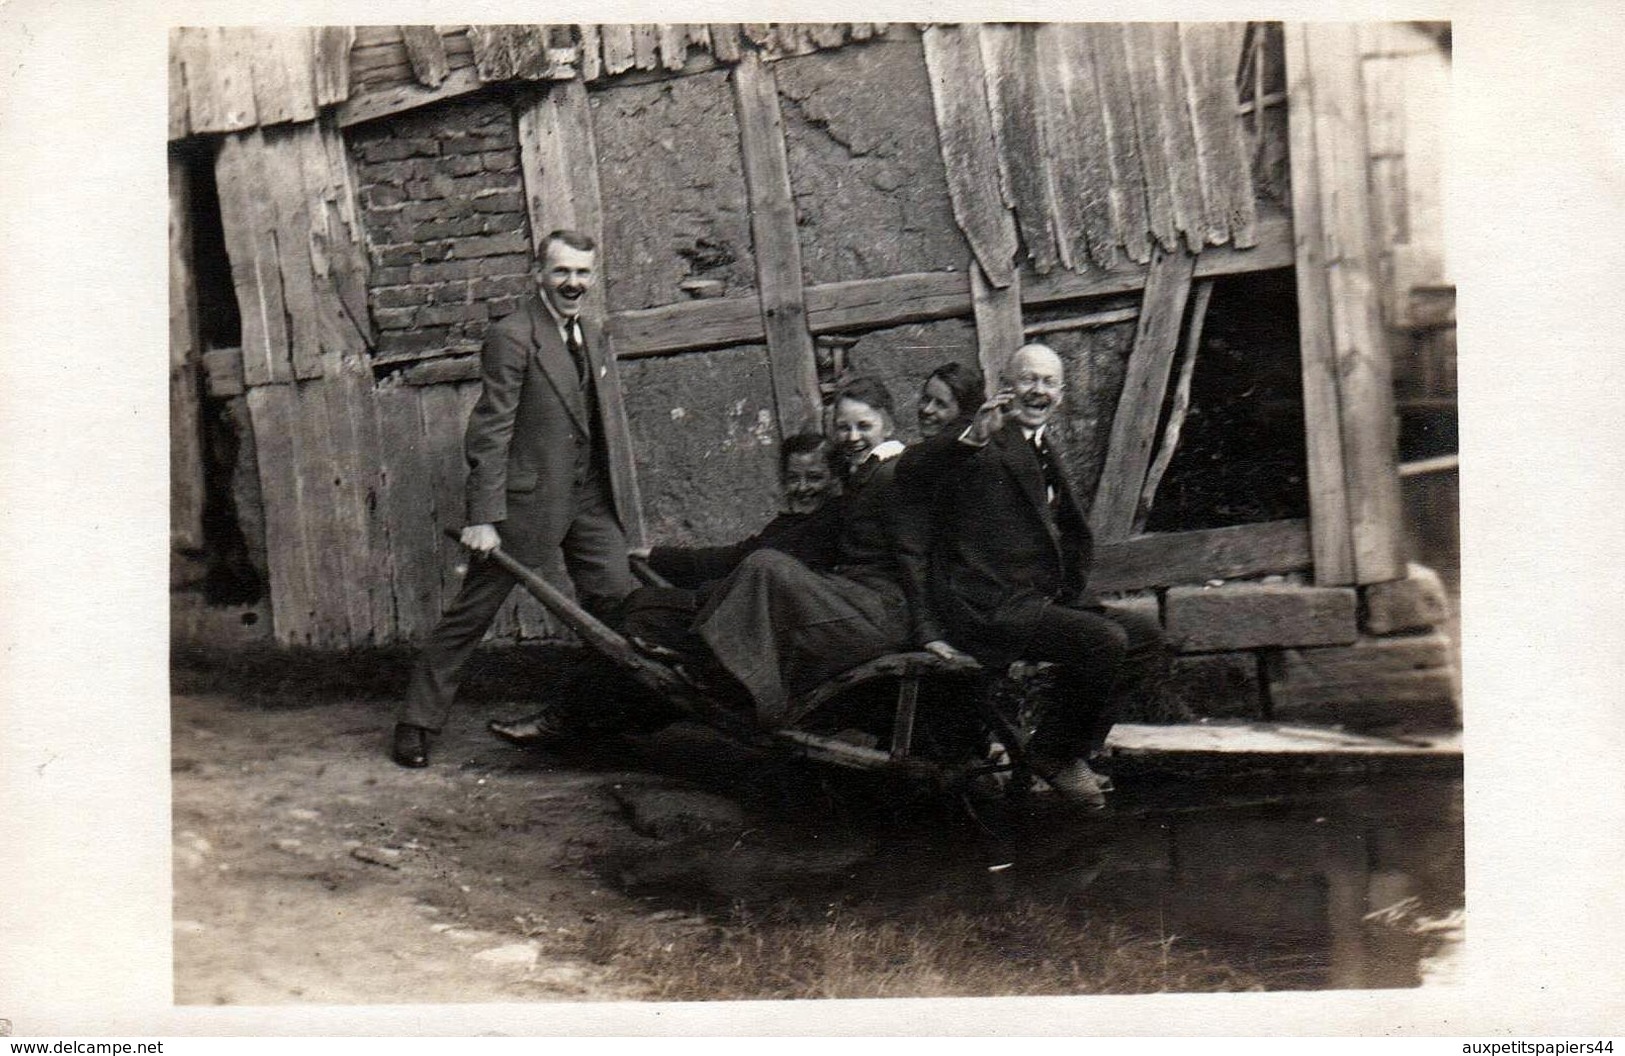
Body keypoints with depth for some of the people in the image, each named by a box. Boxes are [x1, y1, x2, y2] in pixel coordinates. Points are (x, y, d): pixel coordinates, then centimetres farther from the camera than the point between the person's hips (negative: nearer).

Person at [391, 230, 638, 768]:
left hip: (588, 500, 7)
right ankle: (416, 721, 13)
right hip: (526, 500, -7)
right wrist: (483, 517, -19)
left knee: (617, 600, 6)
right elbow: (489, 433, -15)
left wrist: (621, 498, 14)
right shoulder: (511, 338, -11)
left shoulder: (592, 335, 13)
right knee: (472, 612, 1)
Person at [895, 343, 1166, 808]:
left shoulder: (1047, 447, 22)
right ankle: (1053, 753, -4)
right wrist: (972, 437, -34)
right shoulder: (985, 444, -5)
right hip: (993, 607, -9)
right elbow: (907, 472, -22)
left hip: (1046, 598, 9)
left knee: (1146, 635, 2)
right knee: (1104, 641, -25)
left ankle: (1076, 744, 11)